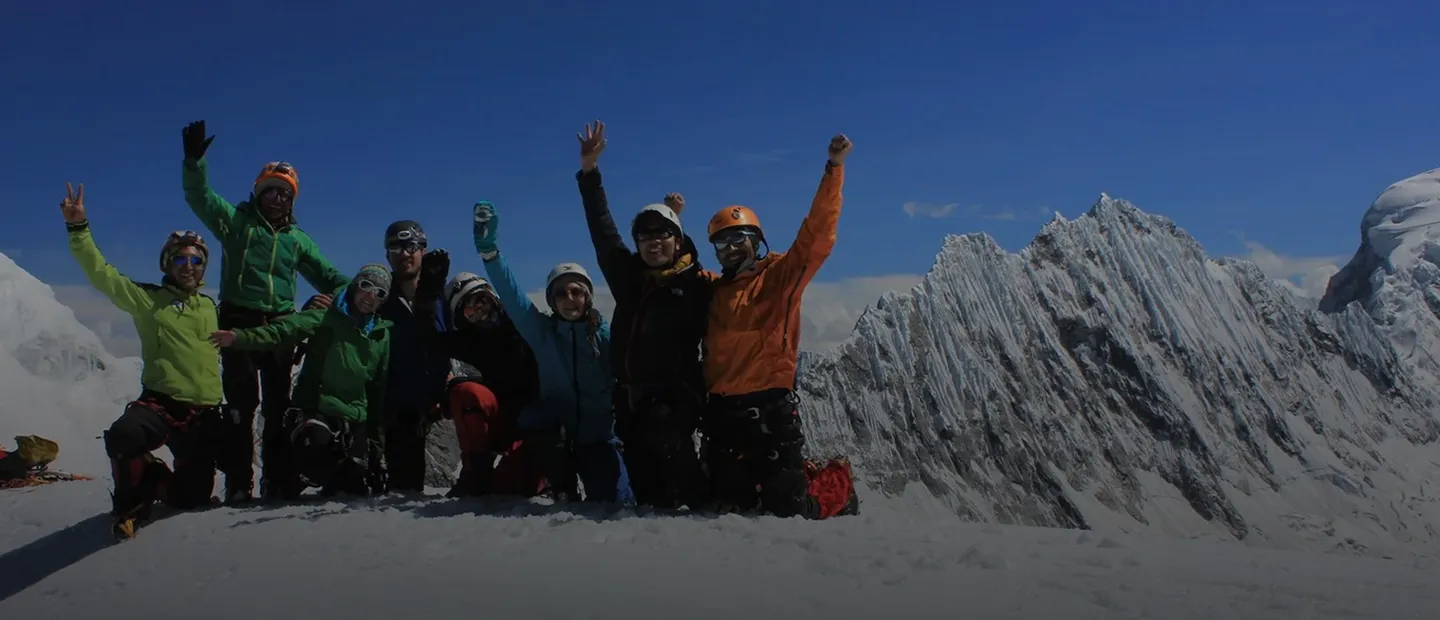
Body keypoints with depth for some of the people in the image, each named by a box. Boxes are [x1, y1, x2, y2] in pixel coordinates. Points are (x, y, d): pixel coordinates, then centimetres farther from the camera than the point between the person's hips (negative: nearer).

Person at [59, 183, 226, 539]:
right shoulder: (147, 299, 4)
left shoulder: (210, 306, 14)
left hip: (204, 413, 4)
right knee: (123, 437, -38)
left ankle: (152, 481, 44)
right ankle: (133, 499, -5)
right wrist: (78, 228, -15)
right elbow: (101, 274, -4)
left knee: (192, 497, 6)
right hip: (160, 403, -3)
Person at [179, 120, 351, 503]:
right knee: (241, 403, -4)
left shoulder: (297, 238, 17)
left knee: (278, 403, 4)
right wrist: (194, 161, -21)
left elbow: (325, 275, 17)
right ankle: (238, 483, -1)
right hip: (239, 321, -3)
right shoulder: (236, 220, 8)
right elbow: (200, 196, -6)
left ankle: (278, 480, 9)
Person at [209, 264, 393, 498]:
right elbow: (284, 330, -21)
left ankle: (334, 479, 34)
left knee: (359, 487, -1)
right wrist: (240, 337, -38)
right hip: (315, 410, -4)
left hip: (355, 418, 4)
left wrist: (377, 430, 15)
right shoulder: (326, 318, -5)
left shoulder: (382, 334, 9)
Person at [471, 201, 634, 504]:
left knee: (614, 501, -19)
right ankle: (563, 489, -7)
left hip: (598, 434, -1)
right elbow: (509, 293, -14)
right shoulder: (542, 331, -2)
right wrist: (488, 248, -28)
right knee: (533, 417, -33)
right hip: (554, 430, 1)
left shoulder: (606, 335, -4)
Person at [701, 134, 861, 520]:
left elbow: (817, 235, -11)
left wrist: (834, 170, -18)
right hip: (721, 410, 6)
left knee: (785, 506, -3)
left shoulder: (780, 274, 1)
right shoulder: (713, 290, 15)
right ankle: (802, 476, 37)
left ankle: (837, 485, 28)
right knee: (731, 503, 12)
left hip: (768, 408, -6)